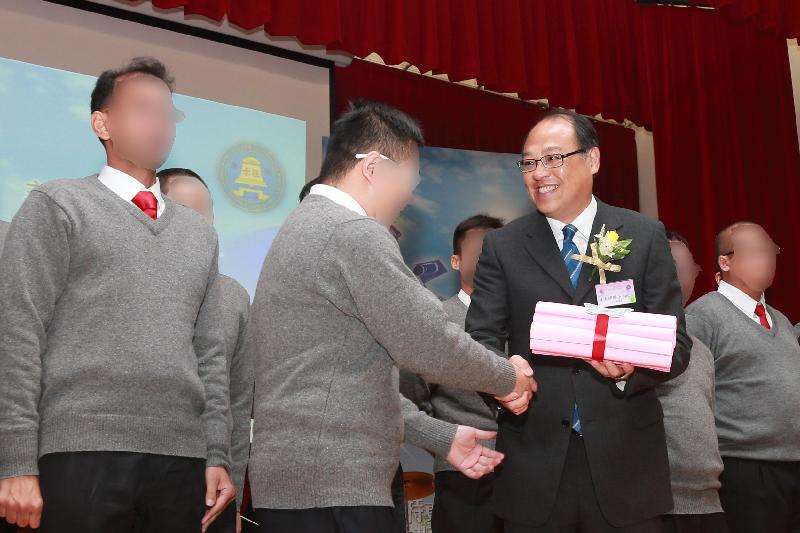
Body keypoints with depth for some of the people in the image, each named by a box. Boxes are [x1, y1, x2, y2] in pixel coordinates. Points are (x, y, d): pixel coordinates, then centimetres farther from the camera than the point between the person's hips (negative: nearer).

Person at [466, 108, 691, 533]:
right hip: (534, 463, 0)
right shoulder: (501, 247, 4)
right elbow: (481, 339, 0)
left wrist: (631, 367, -20)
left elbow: (676, 343, 1)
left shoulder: (645, 237, 3)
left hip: (625, 460, 0)